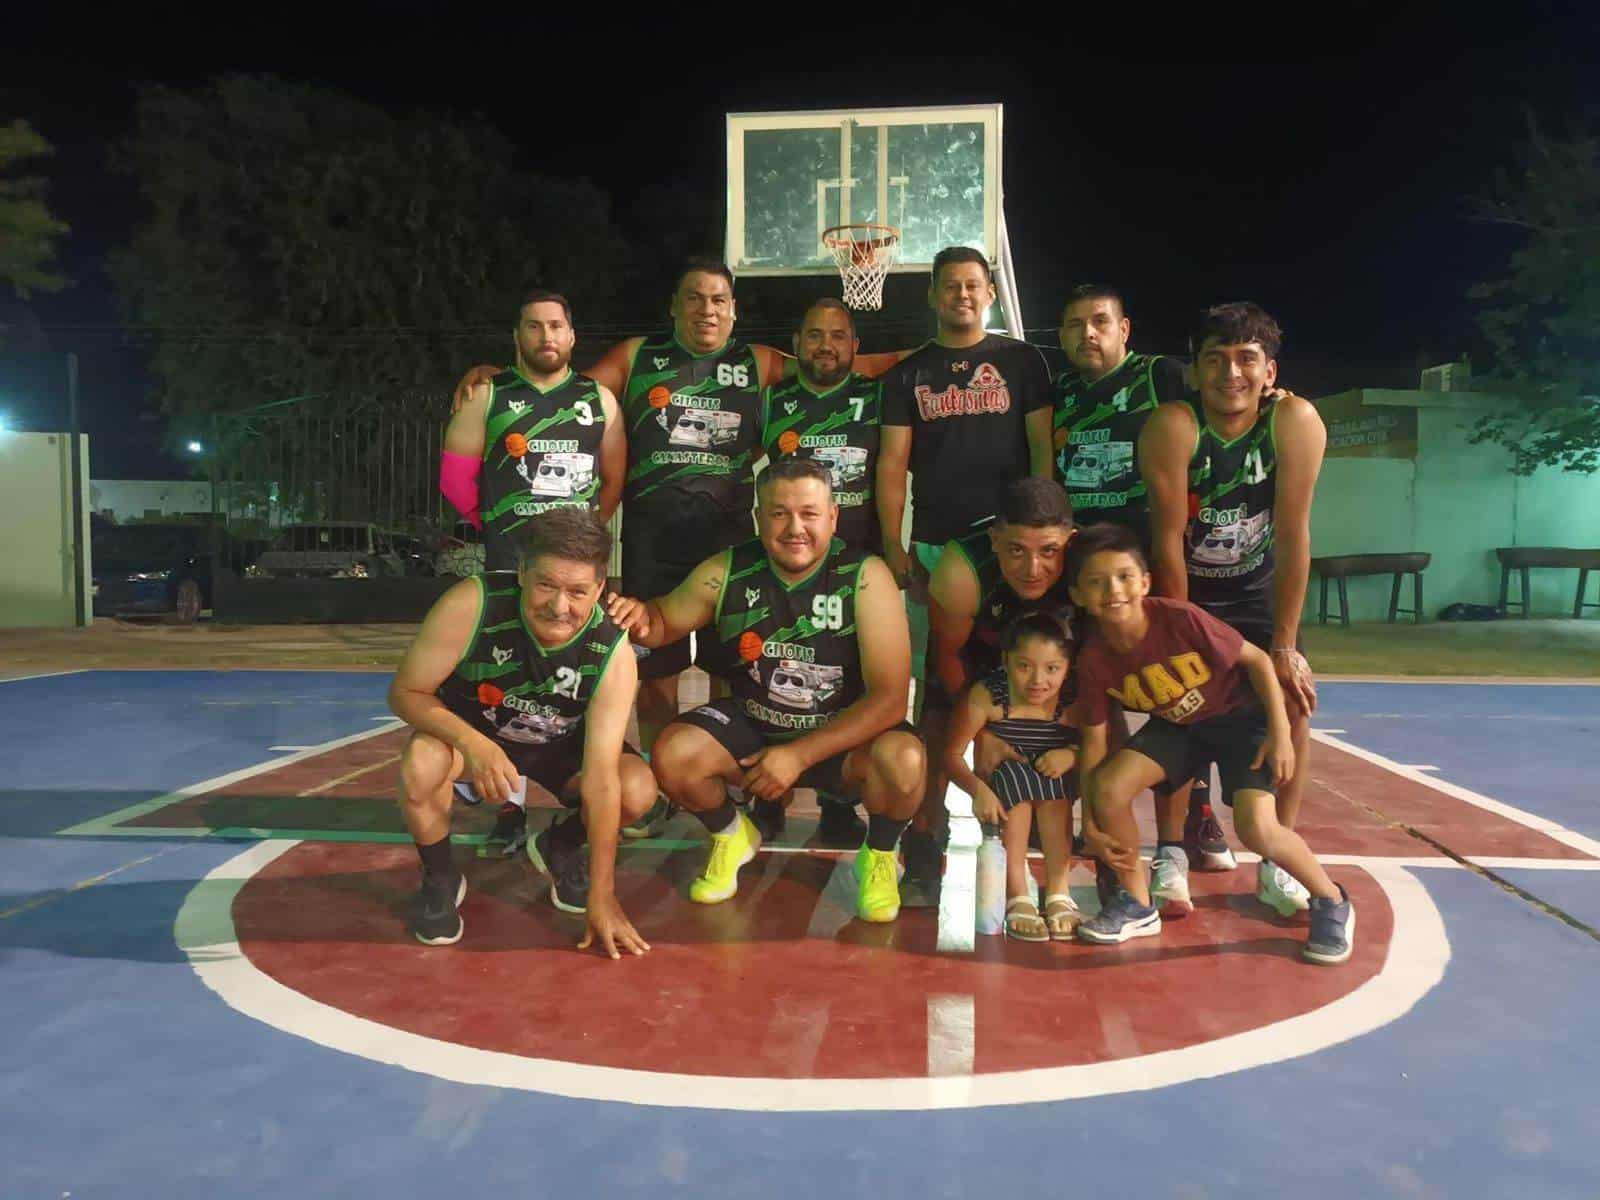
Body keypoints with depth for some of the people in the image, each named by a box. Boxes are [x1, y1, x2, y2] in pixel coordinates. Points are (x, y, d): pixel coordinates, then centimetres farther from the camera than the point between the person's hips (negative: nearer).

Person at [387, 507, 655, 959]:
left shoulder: (612, 652, -30)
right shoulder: (471, 606, -34)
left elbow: (601, 778, -28)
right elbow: (405, 692, -22)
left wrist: (602, 896, -28)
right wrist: (472, 743, -42)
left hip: (558, 746, 1)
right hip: (467, 730, -1)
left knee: (638, 790, -24)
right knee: (422, 764, -35)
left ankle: (560, 848, 12)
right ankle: (440, 879, -1)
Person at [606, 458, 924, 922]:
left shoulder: (866, 577, -21)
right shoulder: (727, 573, -12)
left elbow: (890, 697, -23)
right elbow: (665, 621, 5)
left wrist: (799, 754, -26)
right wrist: (643, 618, -22)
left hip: (845, 735, -2)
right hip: (752, 724, 3)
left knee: (904, 761, -33)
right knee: (672, 755, -22)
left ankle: (879, 857, 4)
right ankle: (732, 836, 13)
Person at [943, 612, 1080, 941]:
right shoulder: (987, 695, -24)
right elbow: (952, 752, -23)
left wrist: (1071, 754, -28)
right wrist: (978, 789, -40)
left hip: (1054, 795, 1)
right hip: (1003, 789, -1)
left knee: (1054, 781, -31)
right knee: (1015, 776, -32)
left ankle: (1059, 892, -21)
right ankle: (1016, 897, -26)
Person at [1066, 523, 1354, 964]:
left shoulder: (1180, 618, -30)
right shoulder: (1093, 661, -19)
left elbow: (1257, 659, -17)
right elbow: (1094, 743, -9)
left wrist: (1280, 733, -19)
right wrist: (1091, 824, -11)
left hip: (1240, 714, -4)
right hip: (1175, 726, 4)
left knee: (1256, 829, -22)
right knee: (1109, 787, -18)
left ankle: (1332, 903, 9)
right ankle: (1137, 906, 5)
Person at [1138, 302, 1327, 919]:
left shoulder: (1296, 421, -22)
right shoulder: (1173, 425, -27)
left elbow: (1292, 534, -21)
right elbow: (1168, 538, -24)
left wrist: (1284, 646, -19)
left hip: (1256, 589, 2)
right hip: (1181, 588, -2)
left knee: (1294, 695, -9)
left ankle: (1277, 863, 4)